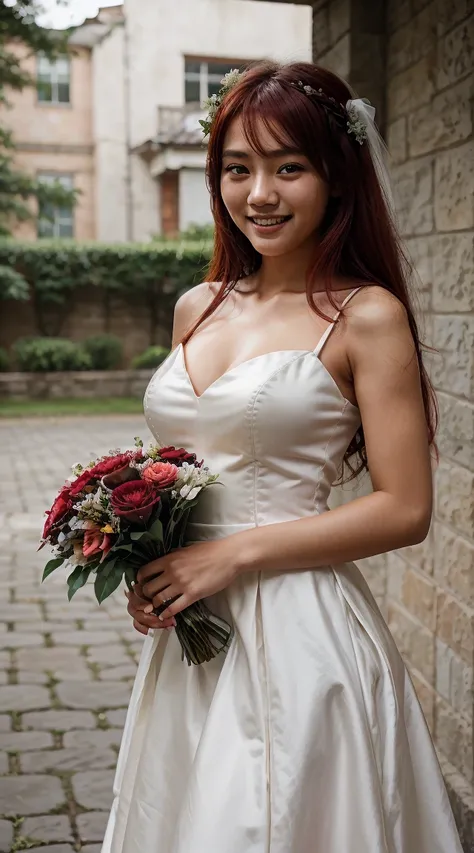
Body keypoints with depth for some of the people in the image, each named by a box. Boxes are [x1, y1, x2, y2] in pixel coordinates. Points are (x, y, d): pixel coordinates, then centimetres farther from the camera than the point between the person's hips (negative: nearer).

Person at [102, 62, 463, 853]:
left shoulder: (366, 315, -9)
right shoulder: (197, 308, 8)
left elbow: (405, 510, -13)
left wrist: (232, 555, -15)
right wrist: (144, 564, 0)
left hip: (298, 630, -6)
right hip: (186, 634, 6)